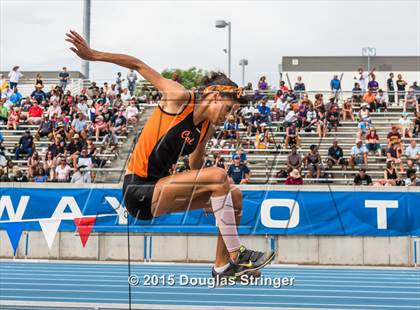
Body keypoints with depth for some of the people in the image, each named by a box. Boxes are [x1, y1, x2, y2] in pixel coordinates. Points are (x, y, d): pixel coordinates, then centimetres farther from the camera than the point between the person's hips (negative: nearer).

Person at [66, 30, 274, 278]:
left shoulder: (209, 129, 8)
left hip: (159, 188, 8)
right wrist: (93, 55, -11)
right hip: (139, 192, -8)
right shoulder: (179, 98, -11)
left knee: (234, 196, 1)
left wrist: (209, 198, 16)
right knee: (219, 176, -22)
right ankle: (236, 255, -13)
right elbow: (139, 66, -7)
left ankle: (222, 266, 8)